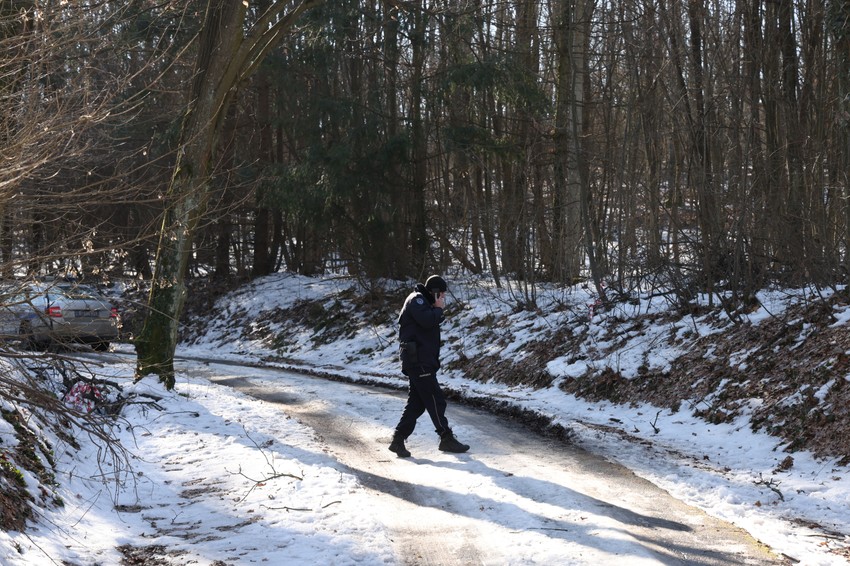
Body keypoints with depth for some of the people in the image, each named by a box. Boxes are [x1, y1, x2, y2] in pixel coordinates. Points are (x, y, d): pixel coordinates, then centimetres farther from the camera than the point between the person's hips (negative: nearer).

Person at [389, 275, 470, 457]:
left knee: (416, 403, 9)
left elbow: (431, 322, 19)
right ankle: (447, 438, 0)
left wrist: (437, 311, 3)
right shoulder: (416, 299, -10)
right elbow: (426, 320, -25)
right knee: (435, 400, -5)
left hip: (423, 361, 11)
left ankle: (398, 439, 8)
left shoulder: (423, 301, 23)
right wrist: (438, 309, -10)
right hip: (418, 360, -11)